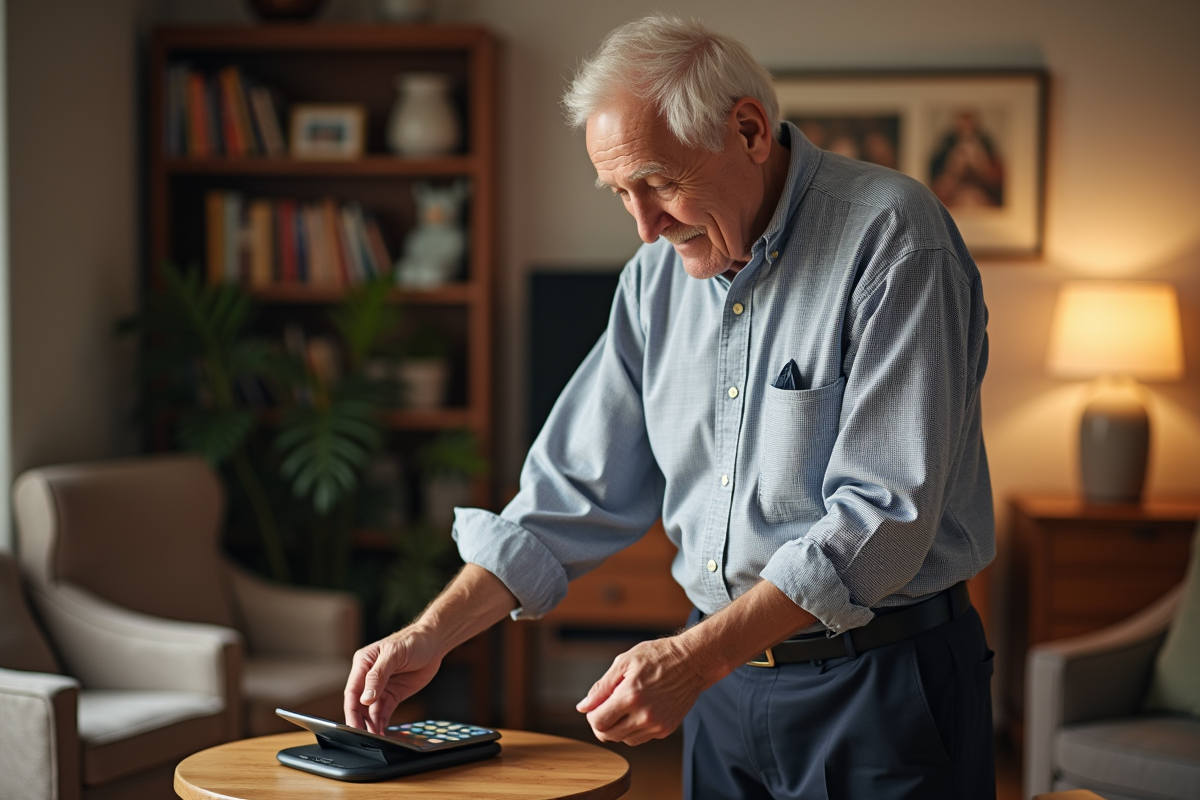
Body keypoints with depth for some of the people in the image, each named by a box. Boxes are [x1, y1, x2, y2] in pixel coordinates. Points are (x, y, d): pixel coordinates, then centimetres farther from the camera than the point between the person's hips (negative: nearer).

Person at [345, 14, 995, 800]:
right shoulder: (658, 276, 5)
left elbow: (884, 515, -22)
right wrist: (432, 634, 0)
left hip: (884, 683, -6)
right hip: (725, 685, 6)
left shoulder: (889, 237, -16)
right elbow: (577, 493, 9)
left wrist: (694, 658, -26)